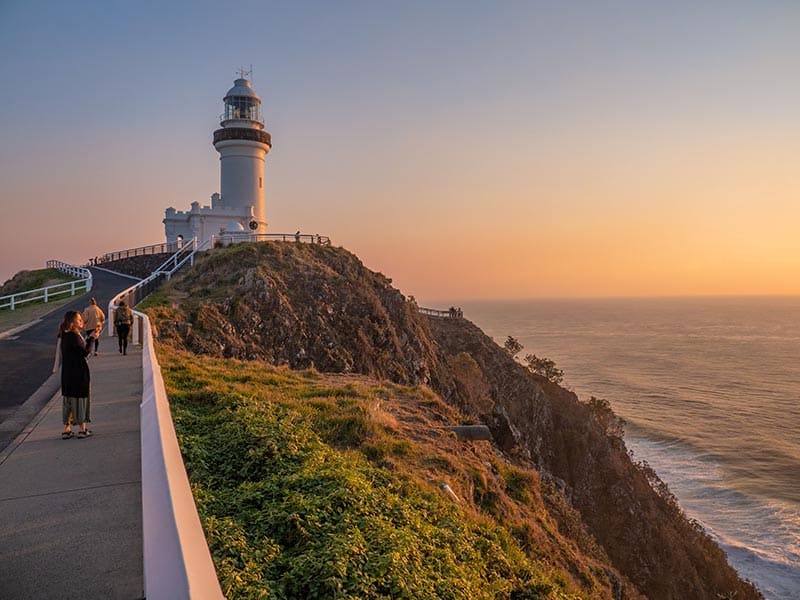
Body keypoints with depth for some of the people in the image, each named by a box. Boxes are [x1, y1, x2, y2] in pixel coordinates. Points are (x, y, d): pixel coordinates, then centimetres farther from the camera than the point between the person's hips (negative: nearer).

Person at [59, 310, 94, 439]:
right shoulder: (73, 336, -18)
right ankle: (83, 429, 8)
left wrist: (89, 338, 11)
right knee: (80, 398, 1)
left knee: (68, 399, 12)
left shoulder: (65, 335, 10)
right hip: (78, 372, -9)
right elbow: (85, 352, -19)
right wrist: (91, 338, -13)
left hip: (67, 373, 9)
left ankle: (67, 429, 18)